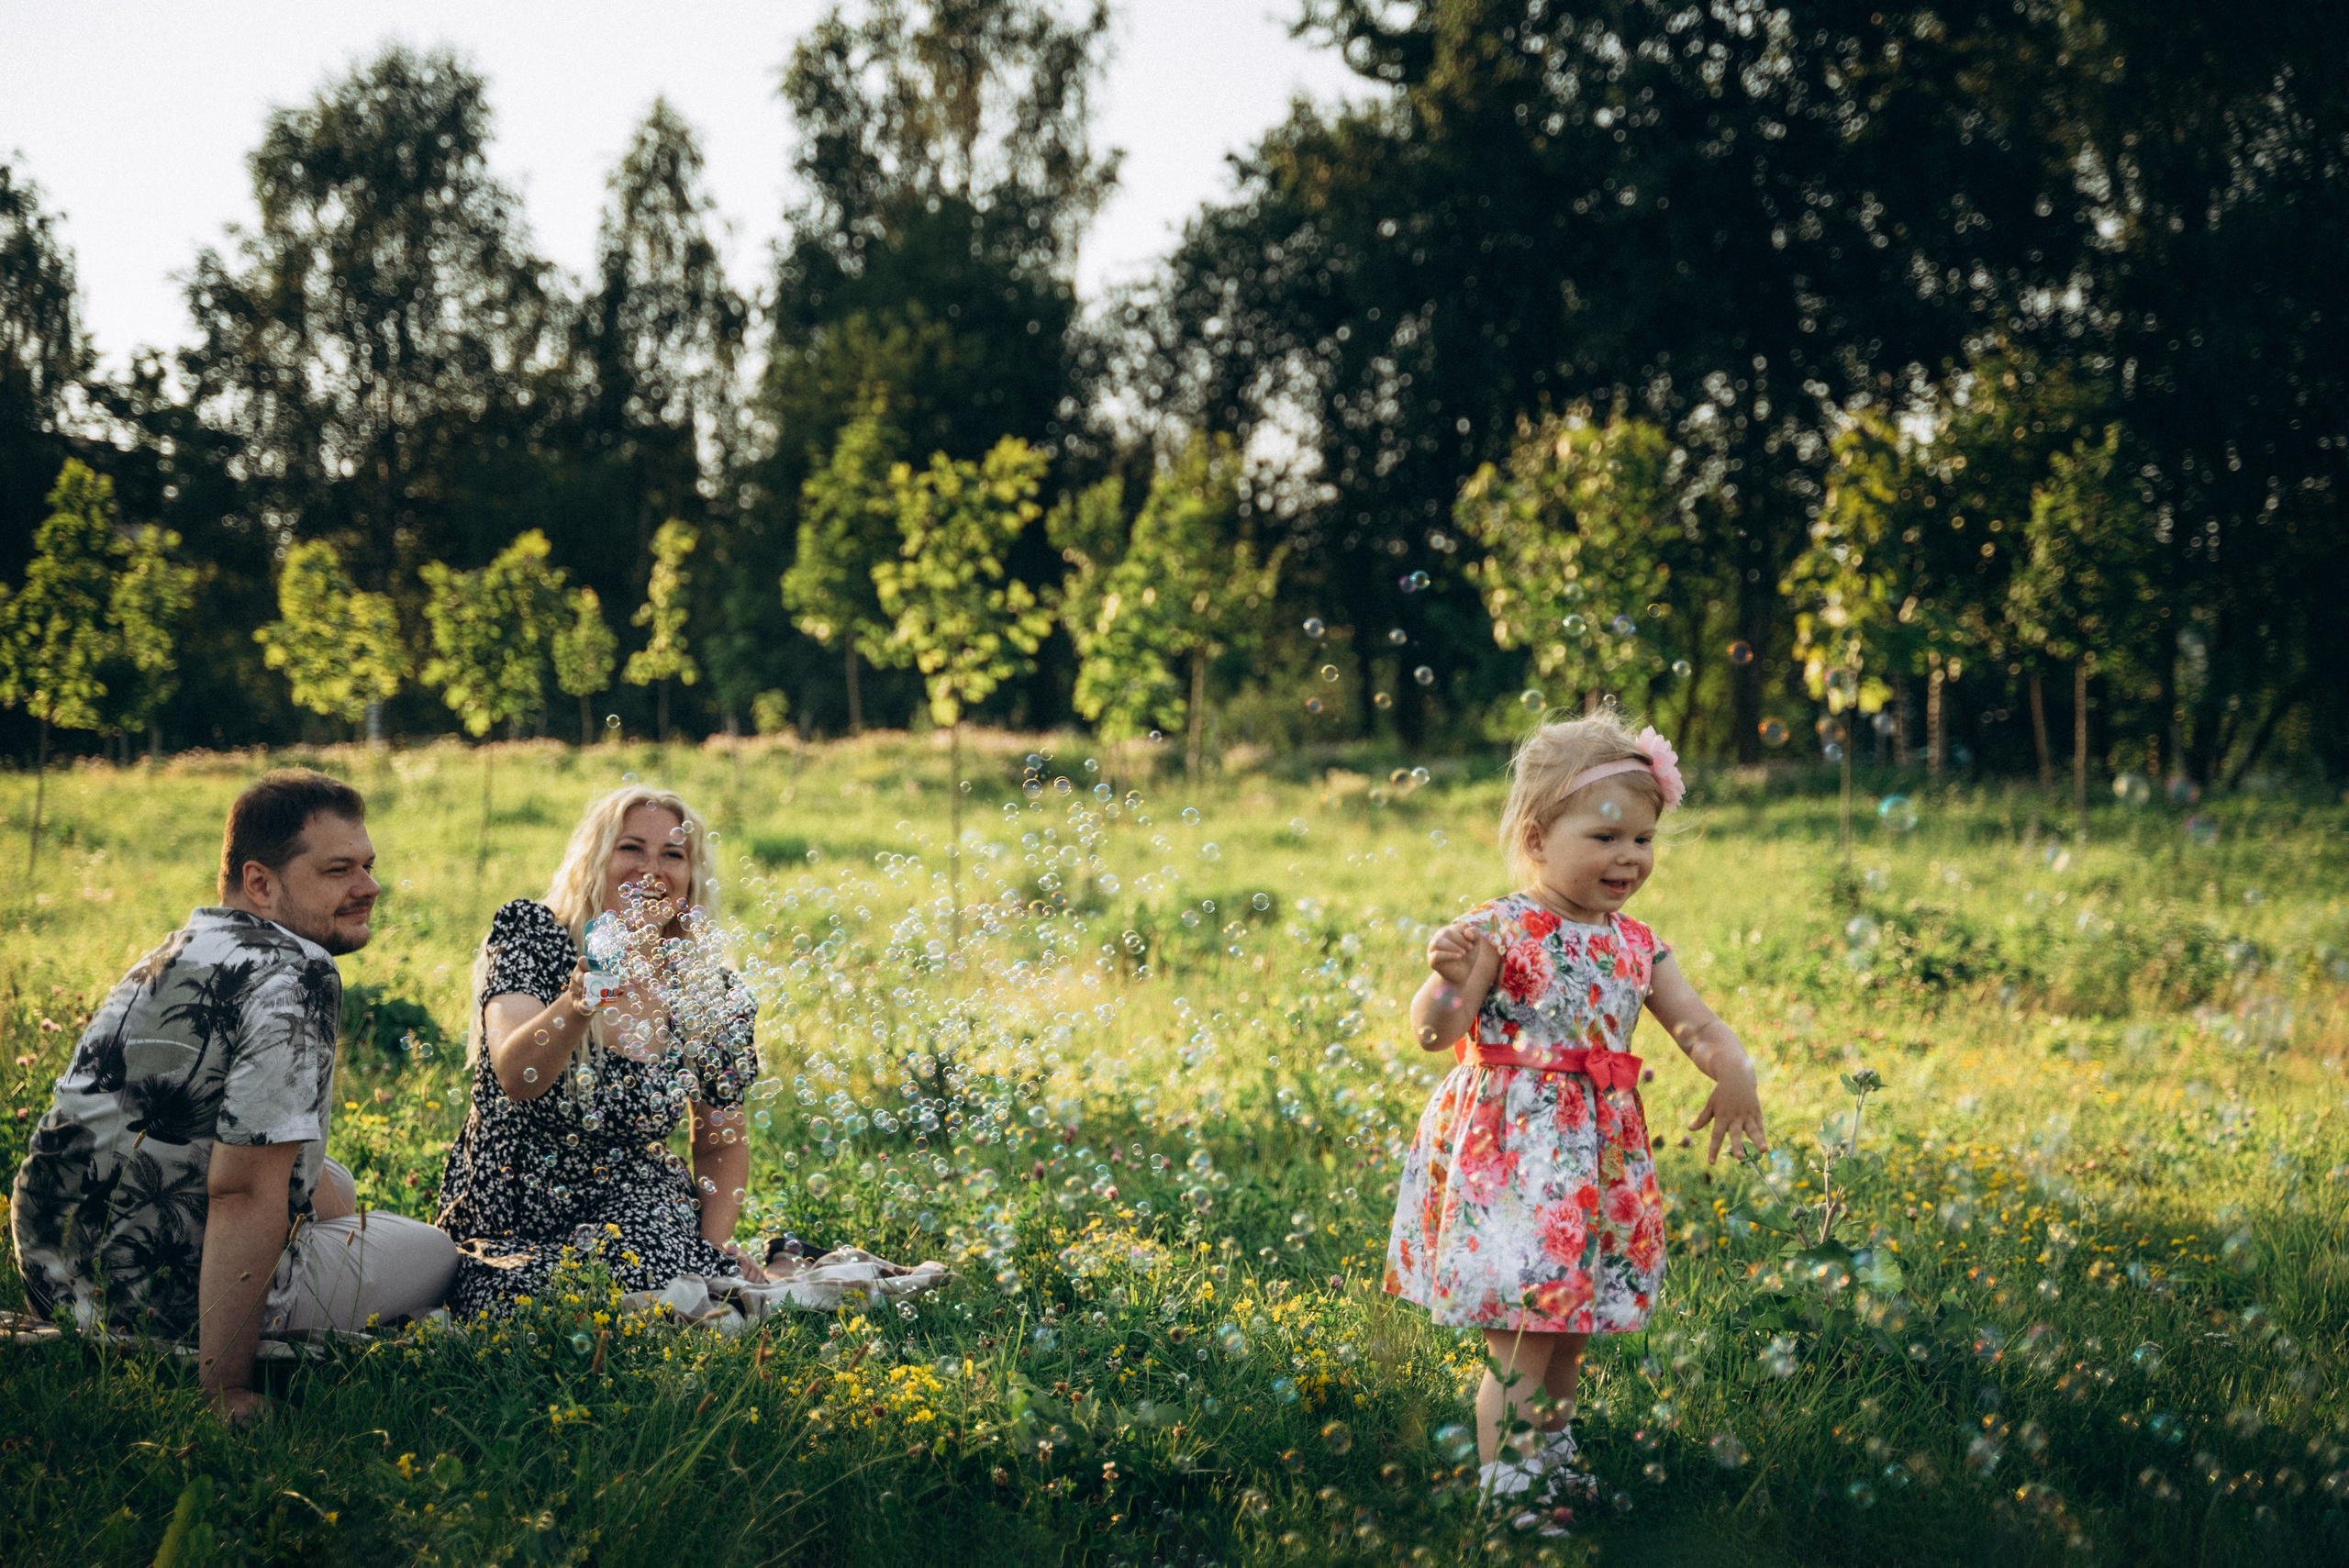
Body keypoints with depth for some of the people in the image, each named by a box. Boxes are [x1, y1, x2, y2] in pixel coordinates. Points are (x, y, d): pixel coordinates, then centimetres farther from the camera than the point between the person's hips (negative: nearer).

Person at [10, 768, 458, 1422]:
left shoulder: (175, 953, 16)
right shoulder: (294, 976, -16)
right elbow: (243, 1190, -24)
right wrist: (226, 1393, -22)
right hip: (169, 1303, -9)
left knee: (331, 1182, 32)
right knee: (439, 1252, 13)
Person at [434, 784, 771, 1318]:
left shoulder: (714, 998, -2)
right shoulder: (531, 935, -9)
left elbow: (722, 1140, 15)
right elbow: (515, 1079, -27)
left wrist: (716, 1243, -4)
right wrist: (574, 1008, -48)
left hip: (635, 1213, 1)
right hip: (505, 1226, -1)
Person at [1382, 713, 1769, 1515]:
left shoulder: (1635, 944, 9)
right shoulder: (1500, 932, -11)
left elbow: (1695, 1022, 8)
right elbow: (1436, 1031, -16)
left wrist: (1732, 1070, -14)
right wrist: (1446, 980, -37)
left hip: (1599, 1159, 7)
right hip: (1513, 1155, -6)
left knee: (1570, 1333, 16)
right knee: (1522, 1336, -8)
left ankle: (1554, 1471, 33)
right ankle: (1508, 1491, 0)